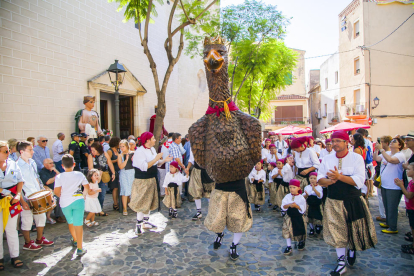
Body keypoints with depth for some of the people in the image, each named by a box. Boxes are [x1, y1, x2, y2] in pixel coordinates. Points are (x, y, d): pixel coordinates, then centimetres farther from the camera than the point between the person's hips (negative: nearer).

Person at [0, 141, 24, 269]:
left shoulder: (13, 164, 3)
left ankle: (14, 256, 20)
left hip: (12, 200, 3)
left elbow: (20, 180, 6)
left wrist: (18, 194, -6)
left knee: (12, 229, 11)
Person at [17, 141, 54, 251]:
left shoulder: (32, 163, 7)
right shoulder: (17, 166, -15)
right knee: (27, 221, 5)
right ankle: (28, 243, 24)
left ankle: (39, 239, 31)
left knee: (41, 218, 14)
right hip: (26, 199, -7)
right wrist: (22, 201, -17)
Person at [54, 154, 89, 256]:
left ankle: (75, 240, 44)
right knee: (78, 224, 1)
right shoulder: (79, 175, -2)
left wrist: (63, 197, 9)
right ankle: (80, 248, 0)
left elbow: (56, 191, -11)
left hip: (65, 203, 1)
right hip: (78, 201, -1)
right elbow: (87, 188, 2)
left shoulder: (59, 177, -5)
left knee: (70, 222, 22)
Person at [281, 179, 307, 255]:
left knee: (300, 231, 12)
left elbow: (303, 210, -12)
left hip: (299, 218, -1)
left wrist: (296, 206, -27)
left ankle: (301, 242, 42)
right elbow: (283, 207, -8)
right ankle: (289, 247, 5)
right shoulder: (287, 196, -3)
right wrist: (289, 205, -26)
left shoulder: (301, 198, -9)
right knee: (287, 231, -6)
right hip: (289, 217, 1)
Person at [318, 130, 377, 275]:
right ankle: (341, 263, 18)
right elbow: (320, 179, -2)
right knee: (337, 232, 5)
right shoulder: (327, 159, 1)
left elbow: (359, 181, -17)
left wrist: (339, 176, -27)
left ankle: (352, 250, 45)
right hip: (333, 202, 2)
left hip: (353, 202, -1)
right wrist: (330, 181, -22)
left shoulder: (357, 158, -7)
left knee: (354, 230, 14)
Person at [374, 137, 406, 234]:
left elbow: (390, 160, -33)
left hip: (394, 187, -8)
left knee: (392, 208, 0)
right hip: (384, 185, 8)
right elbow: (376, 158, 5)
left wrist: (381, 149, -28)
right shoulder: (387, 153, 10)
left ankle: (393, 228, 10)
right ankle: (388, 223, 36)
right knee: (387, 207, 21)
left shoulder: (400, 155, -15)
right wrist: (376, 149, -7)